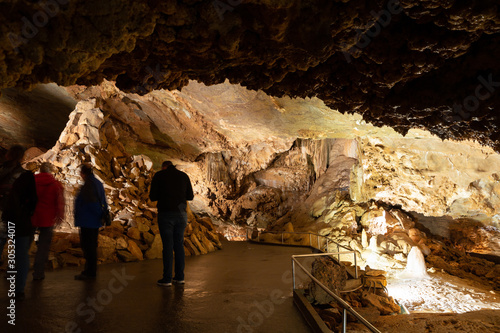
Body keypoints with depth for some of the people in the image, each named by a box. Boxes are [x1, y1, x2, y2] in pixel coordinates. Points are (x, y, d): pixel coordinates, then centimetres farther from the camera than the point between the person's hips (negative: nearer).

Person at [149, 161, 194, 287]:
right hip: (181, 214, 3)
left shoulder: (159, 175, 1)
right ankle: (179, 276, 15)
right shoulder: (184, 176, 10)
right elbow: (190, 196, 12)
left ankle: (167, 279, 5)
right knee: (179, 244, 11)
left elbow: (153, 197, 0)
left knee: (167, 245, 1)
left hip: (165, 214, -3)